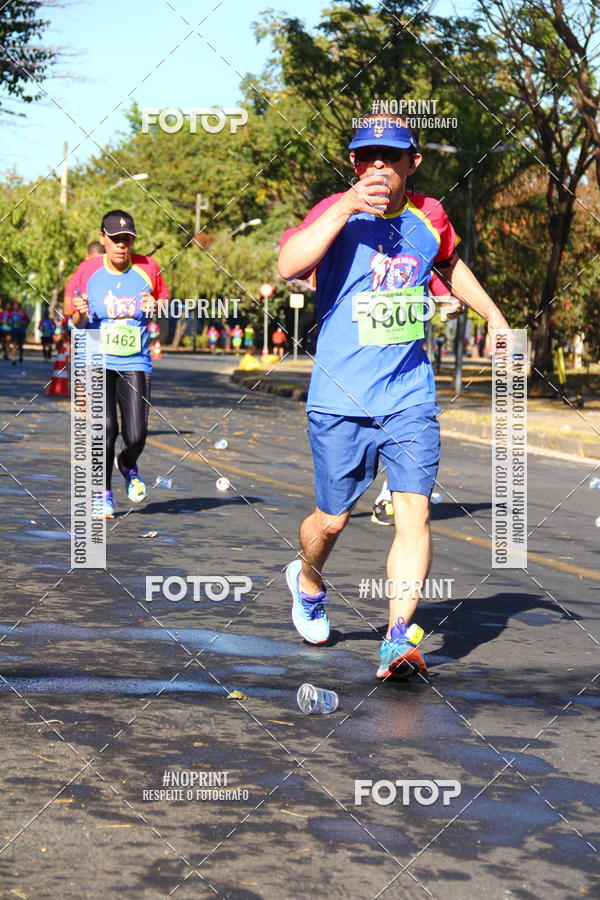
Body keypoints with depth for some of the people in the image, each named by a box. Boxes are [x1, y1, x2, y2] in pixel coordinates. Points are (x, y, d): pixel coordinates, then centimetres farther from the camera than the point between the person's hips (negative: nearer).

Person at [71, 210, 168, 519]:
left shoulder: (148, 268, 1)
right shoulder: (87, 270, 1)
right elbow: (78, 324, 11)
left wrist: (155, 308, -8)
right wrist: (80, 314, -13)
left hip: (135, 363, 1)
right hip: (97, 362, -1)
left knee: (136, 437, -6)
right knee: (105, 428, -14)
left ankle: (128, 466, 31)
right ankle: (103, 494, 6)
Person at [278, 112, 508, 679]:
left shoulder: (429, 217, 6)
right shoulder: (337, 213, -6)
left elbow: (449, 265, 30)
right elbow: (288, 266, -26)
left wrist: (495, 317, 27)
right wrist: (346, 209, -29)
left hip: (411, 398, 2)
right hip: (340, 399, -2)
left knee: (413, 512, -12)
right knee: (332, 520, 8)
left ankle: (399, 640, -12)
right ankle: (308, 582, 40)